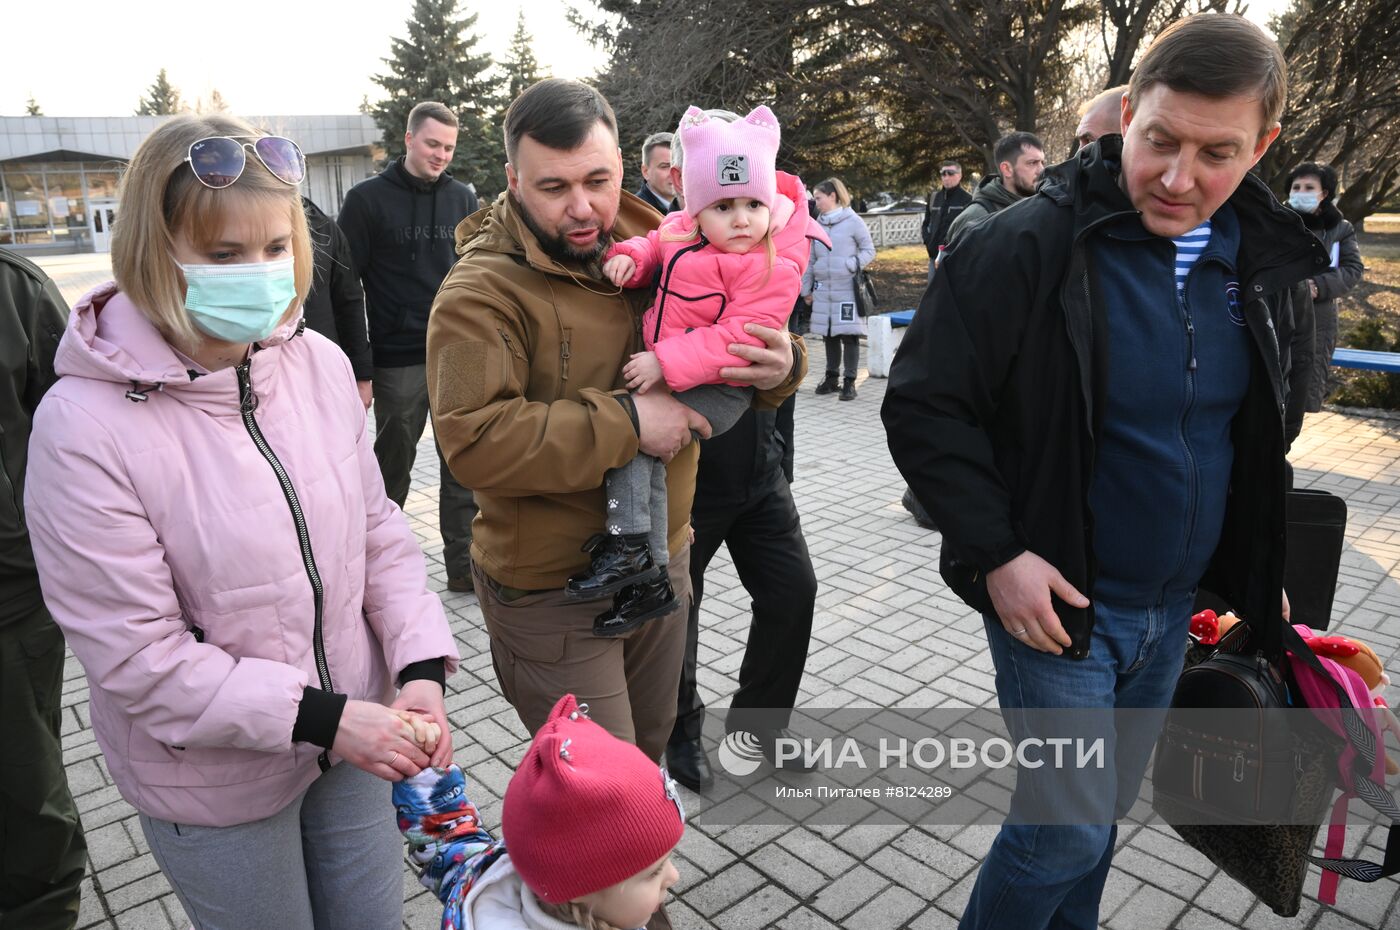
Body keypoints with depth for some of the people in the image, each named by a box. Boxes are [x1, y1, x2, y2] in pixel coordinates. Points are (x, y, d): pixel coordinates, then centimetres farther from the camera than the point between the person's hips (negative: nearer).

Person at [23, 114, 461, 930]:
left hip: (350, 735, 4)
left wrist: (421, 666, -12)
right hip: (214, 779, -4)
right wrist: (320, 719, -22)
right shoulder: (86, 424, -22)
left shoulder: (320, 363, -9)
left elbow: (377, 528, 0)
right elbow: (136, 655, -20)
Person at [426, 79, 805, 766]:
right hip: (551, 593, -6)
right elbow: (473, 440, -29)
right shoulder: (482, 291, -18)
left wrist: (780, 367, -13)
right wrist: (625, 422, -29)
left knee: (650, 747, 27)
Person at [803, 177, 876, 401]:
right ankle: (831, 377, 22)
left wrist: (851, 265, -16)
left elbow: (869, 250, -1)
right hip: (823, 289, 5)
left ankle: (849, 381, 5)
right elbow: (810, 260, 12)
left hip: (847, 288, -4)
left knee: (849, 335, -2)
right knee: (829, 334, 11)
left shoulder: (853, 221, -5)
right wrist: (806, 289, 12)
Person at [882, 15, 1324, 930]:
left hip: (1174, 607, 6)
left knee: (1106, 806, 20)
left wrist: (1259, 568, 14)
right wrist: (994, 552, -21)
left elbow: (1256, 440, 16)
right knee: (1070, 822, 0)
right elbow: (924, 406, -16)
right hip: (1056, 599, -6)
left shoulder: (1256, 260, 3)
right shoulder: (1029, 246, -18)